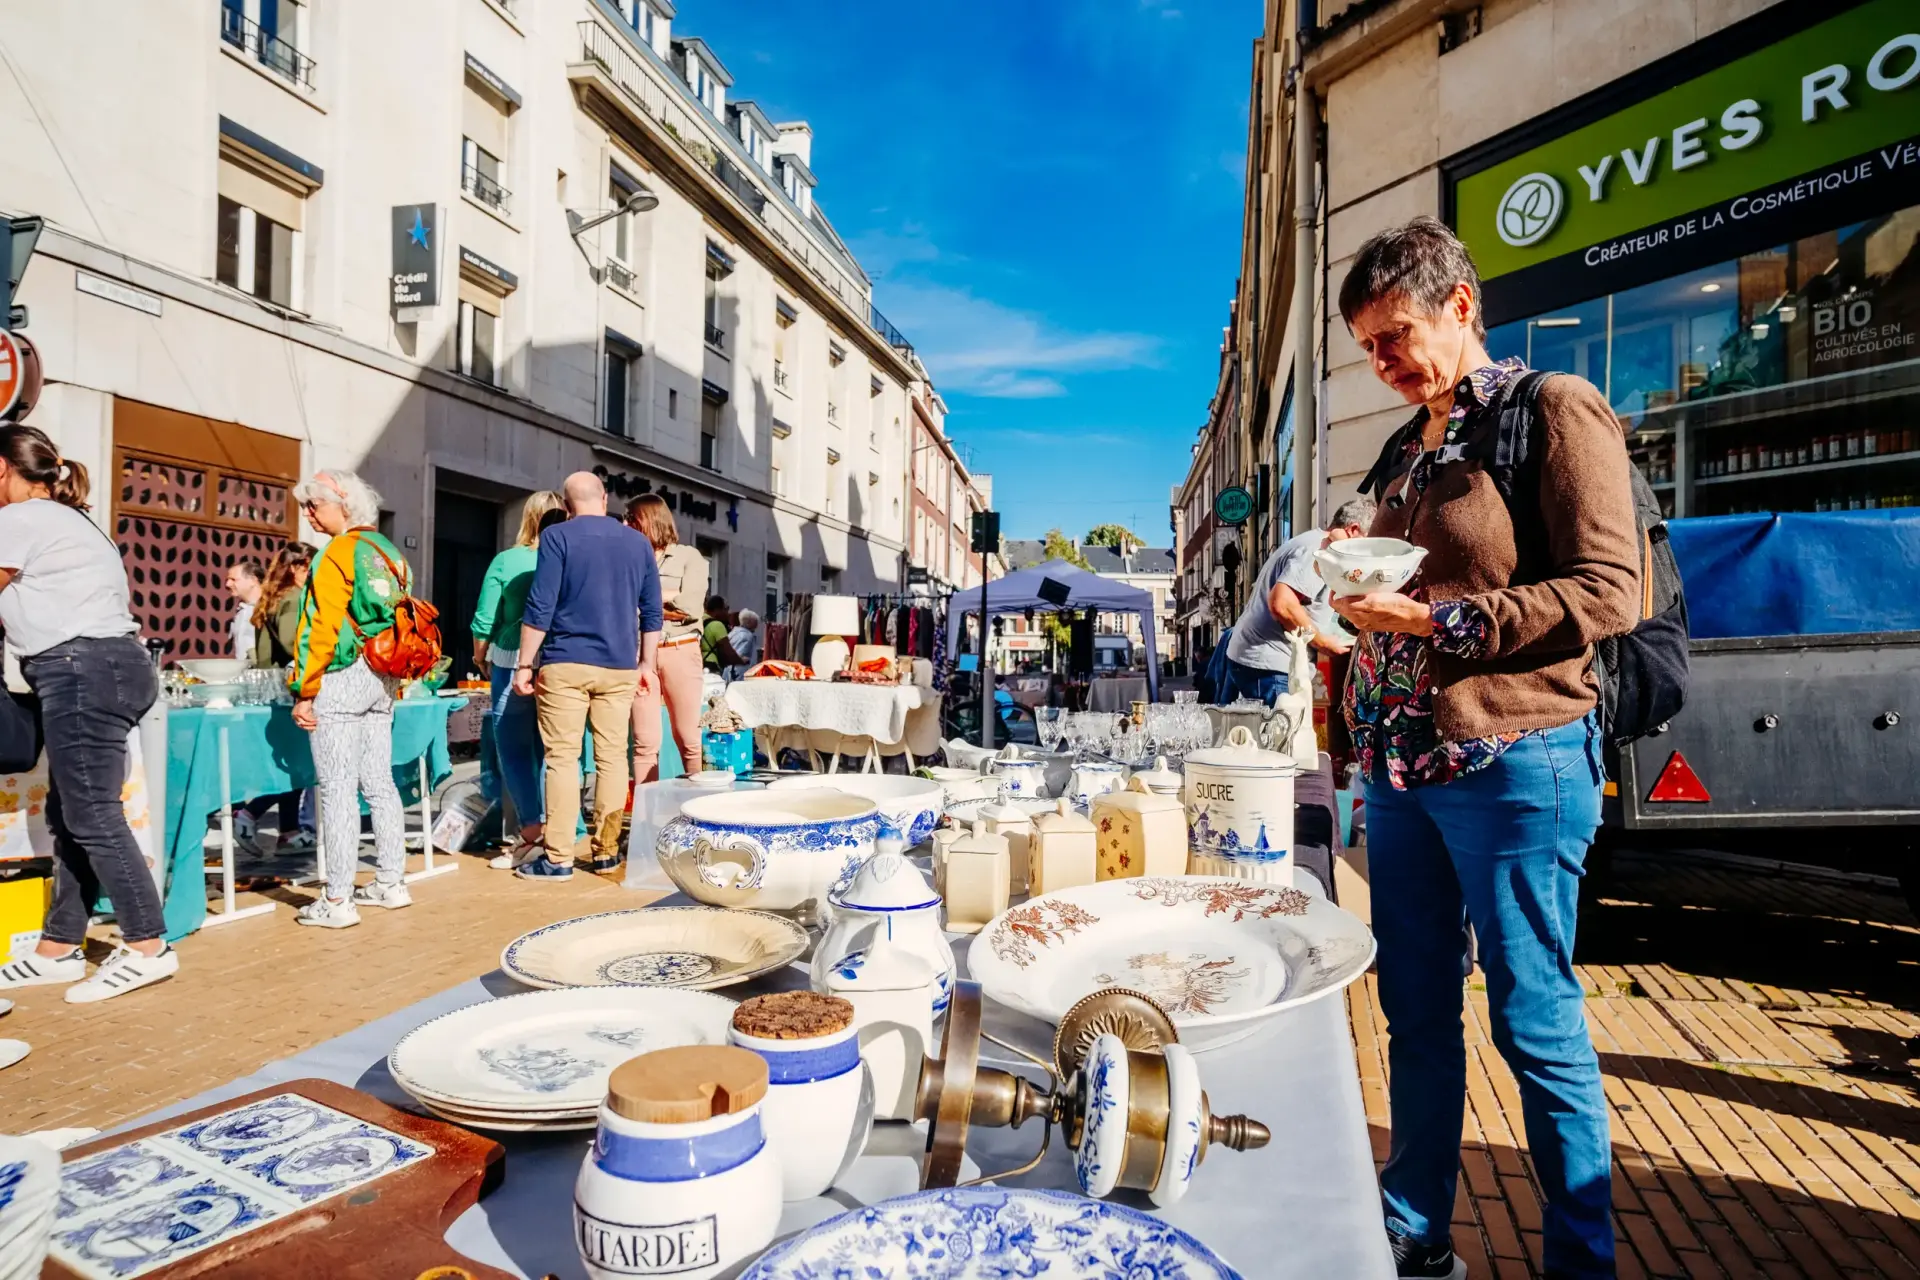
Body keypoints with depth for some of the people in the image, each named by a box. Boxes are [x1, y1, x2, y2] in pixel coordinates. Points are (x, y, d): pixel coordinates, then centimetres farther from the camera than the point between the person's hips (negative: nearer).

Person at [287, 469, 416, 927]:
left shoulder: (338, 553, -11)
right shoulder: (387, 550, 12)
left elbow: (321, 629, -16)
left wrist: (304, 692, -12)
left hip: (342, 679, -8)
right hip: (381, 680, 8)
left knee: (338, 790, -4)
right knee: (379, 783, 13)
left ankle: (338, 901, 1)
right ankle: (391, 882, 19)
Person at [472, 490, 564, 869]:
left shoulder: (506, 561, -5)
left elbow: (485, 621, -4)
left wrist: (481, 658, 13)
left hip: (514, 663, -3)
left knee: (514, 750, 5)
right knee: (550, 752, 10)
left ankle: (533, 832, 0)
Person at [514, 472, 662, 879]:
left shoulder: (557, 537, -2)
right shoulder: (638, 542, 9)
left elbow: (540, 606, -8)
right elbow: (651, 611, 11)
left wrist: (525, 664, -3)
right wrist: (647, 663, 18)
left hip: (565, 663, -3)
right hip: (619, 667, 3)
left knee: (562, 757, 0)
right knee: (612, 758, 6)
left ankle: (558, 857, 2)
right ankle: (606, 852, 12)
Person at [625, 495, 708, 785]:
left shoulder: (689, 556, 5)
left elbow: (690, 606, -9)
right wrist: (665, 606, -10)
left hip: (680, 652, -2)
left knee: (688, 738, 2)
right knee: (645, 742, 2)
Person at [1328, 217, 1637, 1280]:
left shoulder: (1554, 410, -3)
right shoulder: (1406, 450, 17)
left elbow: (1610, 590, -11)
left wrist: (1438, 620, -17)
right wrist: (1353, 595, 3)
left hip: (1511, 761, -7)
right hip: (1399, 763, 7)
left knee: (1535, 1023, 4)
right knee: (1416, 1014, 13)